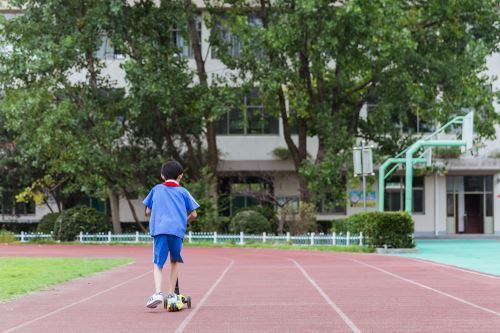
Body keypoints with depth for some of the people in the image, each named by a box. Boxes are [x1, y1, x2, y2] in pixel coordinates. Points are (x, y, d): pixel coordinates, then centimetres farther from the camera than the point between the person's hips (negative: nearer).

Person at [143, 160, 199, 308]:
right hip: (177, 230, 0)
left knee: (158, 263, -1)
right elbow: (193, 214, 13)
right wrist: (185, 222, 33)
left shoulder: (157, 189, 18)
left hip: (159, 229, 0)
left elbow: (148, 211, 19)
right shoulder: (183, 192, 15)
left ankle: (158, 292, -23)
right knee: (175, 261, 20)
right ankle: (171, 294, 17)